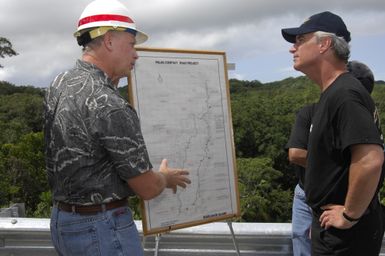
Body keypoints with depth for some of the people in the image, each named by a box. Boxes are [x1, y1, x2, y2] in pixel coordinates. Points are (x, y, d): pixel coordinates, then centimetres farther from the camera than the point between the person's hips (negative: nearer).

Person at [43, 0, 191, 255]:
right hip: (103, 229, -9)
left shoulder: (58, 85, 1)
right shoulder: (111, 107, -26)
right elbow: (147, 188, -18)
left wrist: (114, 78, 29)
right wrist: (167, 178, 4)